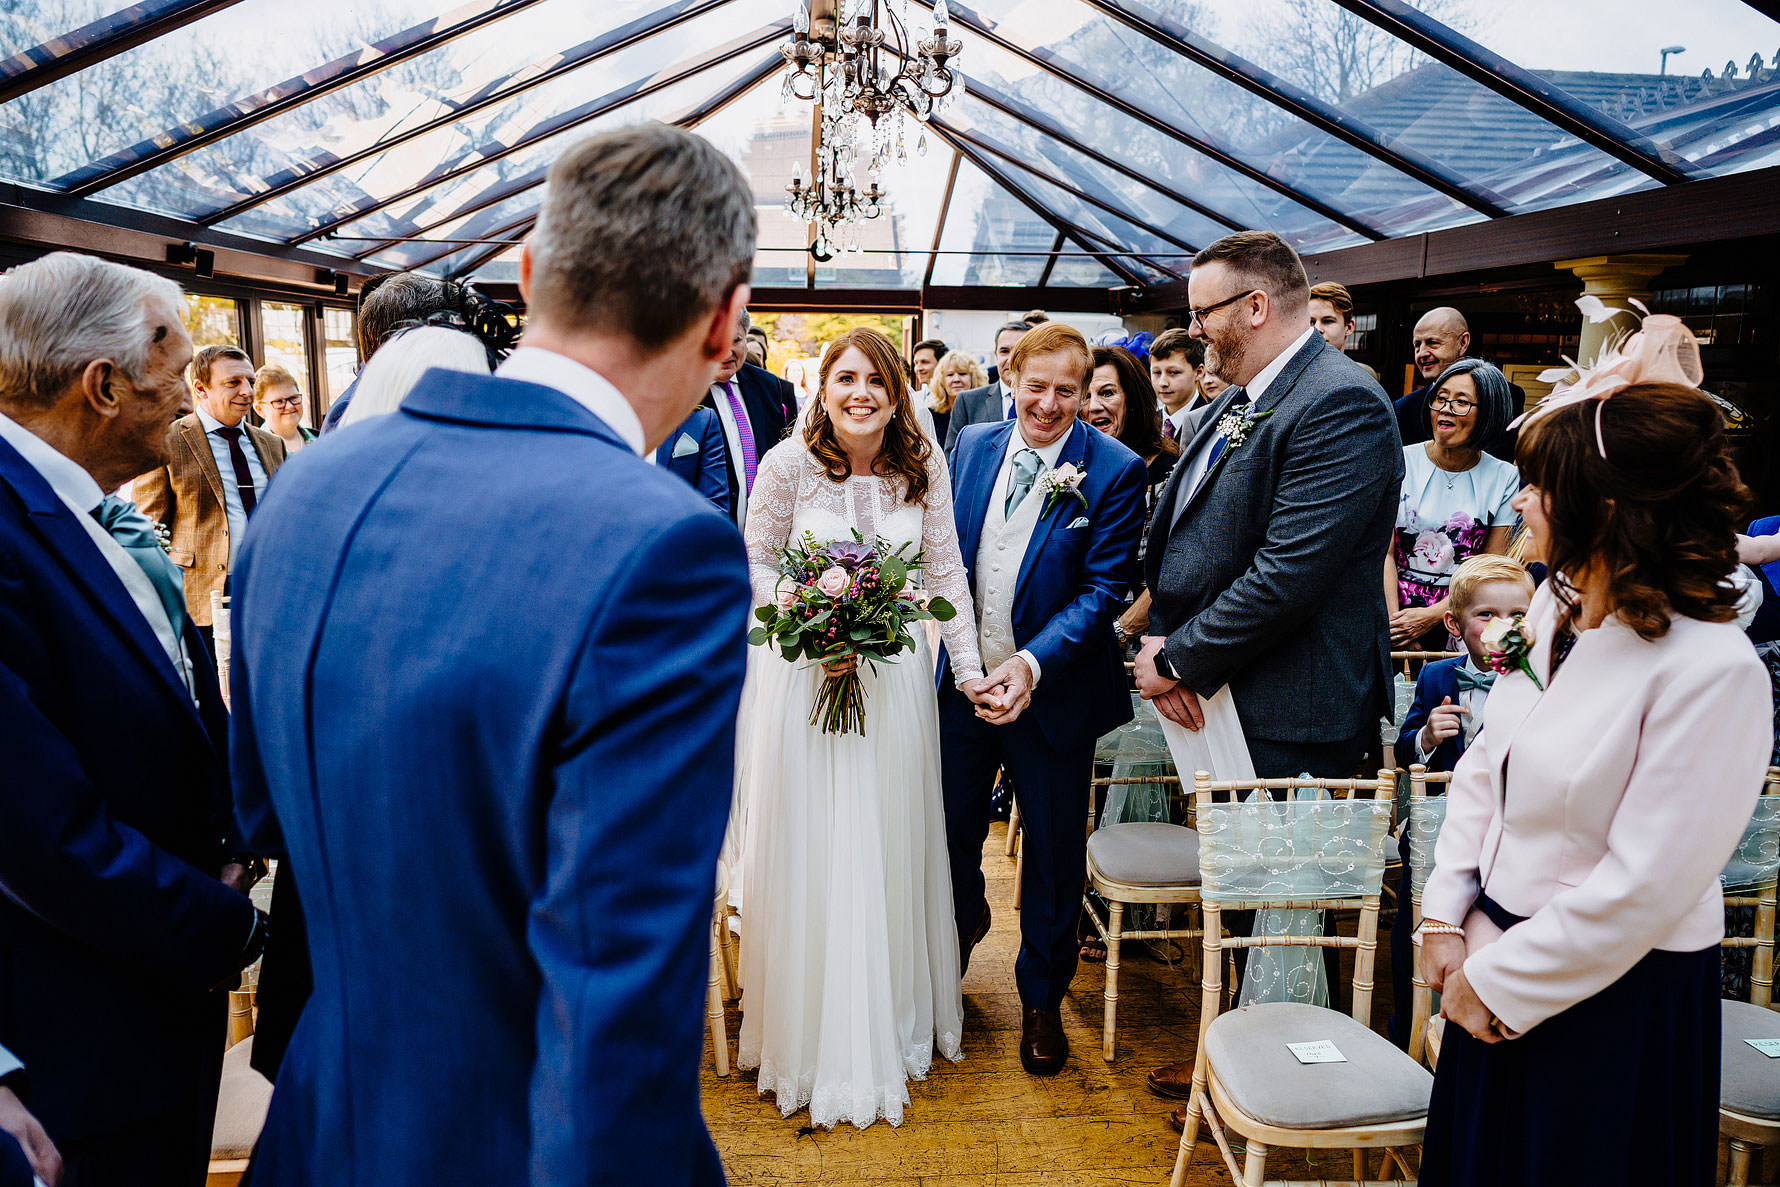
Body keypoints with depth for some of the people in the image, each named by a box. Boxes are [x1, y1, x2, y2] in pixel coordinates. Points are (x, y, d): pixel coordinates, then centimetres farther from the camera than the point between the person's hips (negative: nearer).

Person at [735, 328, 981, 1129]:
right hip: (805, 680, -2)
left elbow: (946, 571, 1)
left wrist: (969, 665, -5)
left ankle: (896, 1024, 34)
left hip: (896, 680, 3)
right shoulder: (789, 463, -10)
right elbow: (756, 564, -3)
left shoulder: (923, 464, -3)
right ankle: (815, 1040, 26)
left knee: (892, 854, 13)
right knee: (811, 859, 6)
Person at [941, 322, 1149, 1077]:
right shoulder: (973, 445, 1)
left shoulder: (1115, 471, -12)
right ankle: (962, 927, 48)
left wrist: (1030, 664, -26)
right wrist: (946, 643, 0)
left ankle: (1041, 999, 33)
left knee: (1053, 851, 12)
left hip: (1054, 690, -3)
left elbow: (1103, 589, -15)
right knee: (950, 831, 16)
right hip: (962, 681, 4)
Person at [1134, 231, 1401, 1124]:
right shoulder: (1236, 403, 12)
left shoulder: (1340, 404, -19)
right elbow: (1181, 536, 14)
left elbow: (1288, 574, -26)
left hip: (1288, 724, -9)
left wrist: (1180, 661, -16)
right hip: (1221, 700, 9)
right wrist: (1162, 640, -3)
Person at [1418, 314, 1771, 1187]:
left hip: (1616, 995, -7)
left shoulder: (1713, 671, -24)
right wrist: (1447, 919, 1)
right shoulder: (1554, 607, -2)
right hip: (1502, 959, 7)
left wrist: (1500, 983, -14)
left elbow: (1641, 889, -23)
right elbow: (1484, 766, 6)